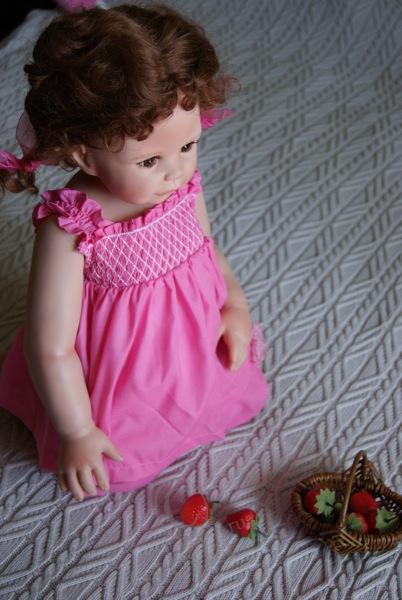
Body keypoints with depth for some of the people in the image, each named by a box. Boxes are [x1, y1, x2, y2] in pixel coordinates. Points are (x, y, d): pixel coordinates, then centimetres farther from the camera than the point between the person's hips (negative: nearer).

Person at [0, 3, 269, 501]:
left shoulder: (184, 189, -13)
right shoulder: (68, 231, -31)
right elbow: (50, 348, -25)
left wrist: (234, 306, -7)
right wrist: (77, 433, -18)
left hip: (199, 350, 5)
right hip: (123, 381, -5)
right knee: (116, 470, -3)